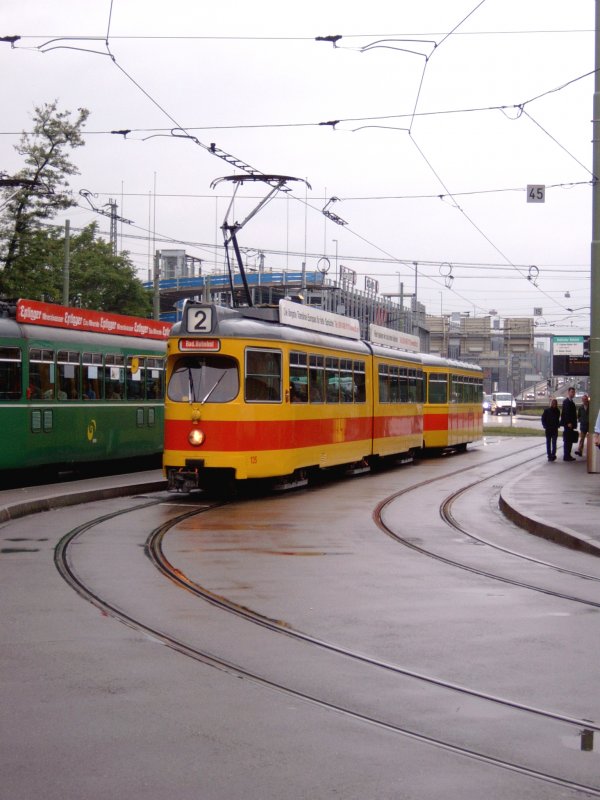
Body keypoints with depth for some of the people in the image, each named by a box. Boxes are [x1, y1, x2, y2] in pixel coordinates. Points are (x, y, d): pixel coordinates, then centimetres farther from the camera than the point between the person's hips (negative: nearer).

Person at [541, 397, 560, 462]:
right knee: (548, 443, 4)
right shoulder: (546, 410, -4)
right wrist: (545, 426, -12)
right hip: (548, 429, -2)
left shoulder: (557, 411, 4)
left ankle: (553, 455, 4)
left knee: (554, 443, 1)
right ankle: (549, 456, 8)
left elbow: (558, 419, 13)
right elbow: (543, 419, -2)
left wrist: (558, 425, -3)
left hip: (555, 429, 2)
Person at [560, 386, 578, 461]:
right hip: (568, 424, -10)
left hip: (571, 424, 10)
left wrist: (574, 423, 15)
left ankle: (568, 455, 16)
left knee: (570, 440, 11)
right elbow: (566, 413, -20)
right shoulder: (566, 401, -12)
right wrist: (568, 423, -24)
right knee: (567, 440, -7)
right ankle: (566, 456, -5)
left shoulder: (571, 401, 17)